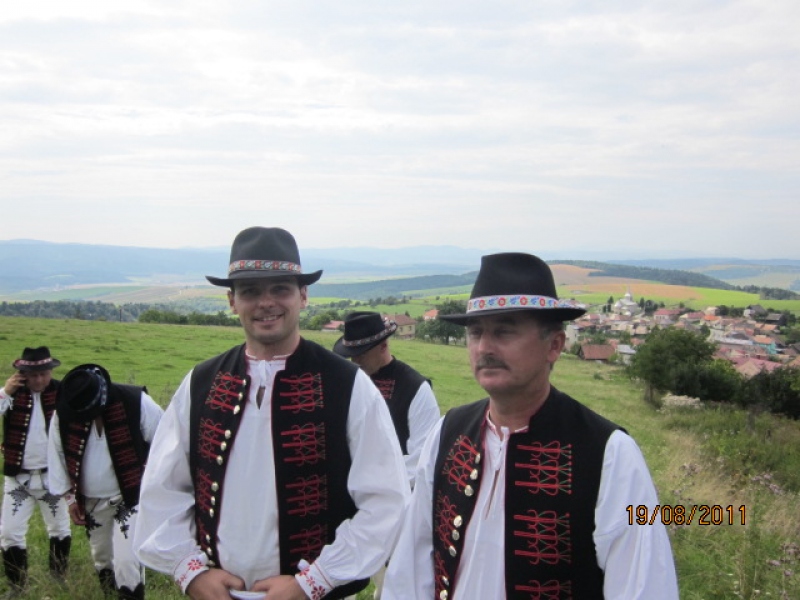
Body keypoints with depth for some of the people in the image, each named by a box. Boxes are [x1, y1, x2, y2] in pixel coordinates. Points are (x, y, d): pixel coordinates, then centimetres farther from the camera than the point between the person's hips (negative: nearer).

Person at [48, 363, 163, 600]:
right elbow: (57, 455, 3)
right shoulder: (64, 412, -12)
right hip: (92, 501, 4)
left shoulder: (136, 403, -23)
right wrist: (70, 497, 4)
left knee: (126, 560, -14)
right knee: (102, 557, 20)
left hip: (132, 496, -4)